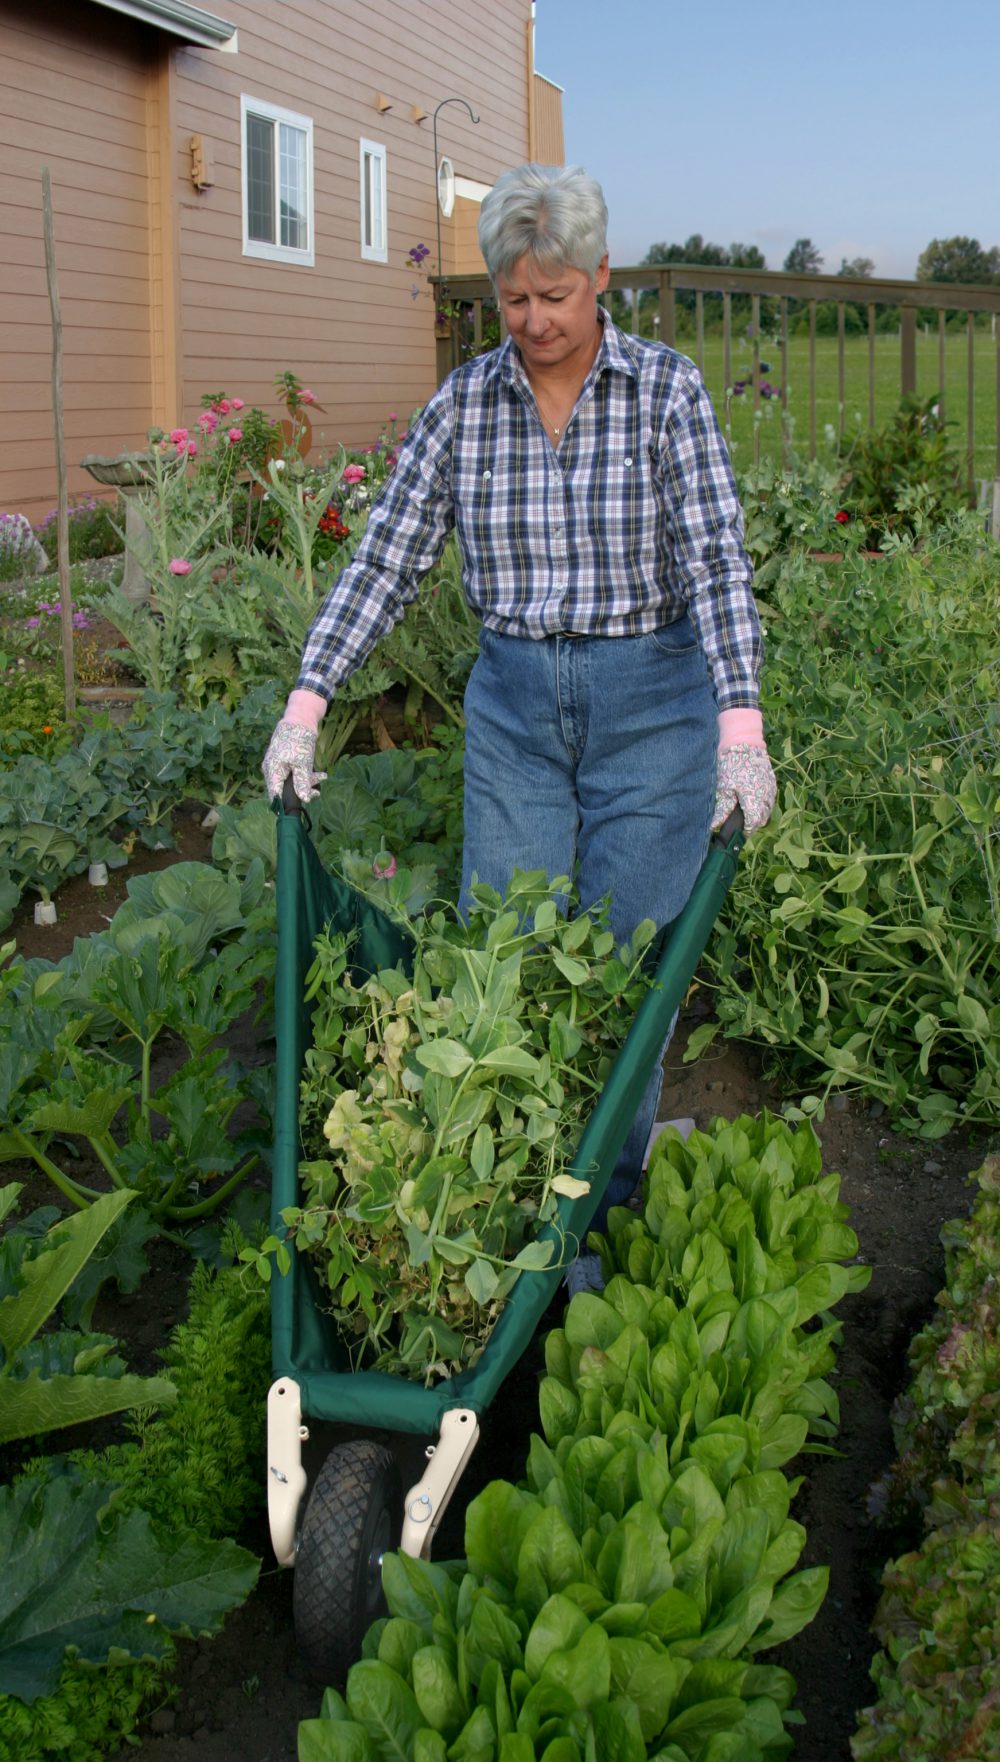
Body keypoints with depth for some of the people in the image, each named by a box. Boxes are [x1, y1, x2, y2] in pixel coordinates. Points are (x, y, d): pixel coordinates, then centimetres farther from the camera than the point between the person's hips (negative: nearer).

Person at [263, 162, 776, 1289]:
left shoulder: (665, 389, -6)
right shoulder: (463, 404, 2)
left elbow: (715, 557, -14)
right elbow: (387, 558, 1)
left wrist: (742, 721, -26)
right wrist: (306, 702, -7)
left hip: (651, 701, -2)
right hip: (513, 703, 3)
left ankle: (604, 1216, 19)